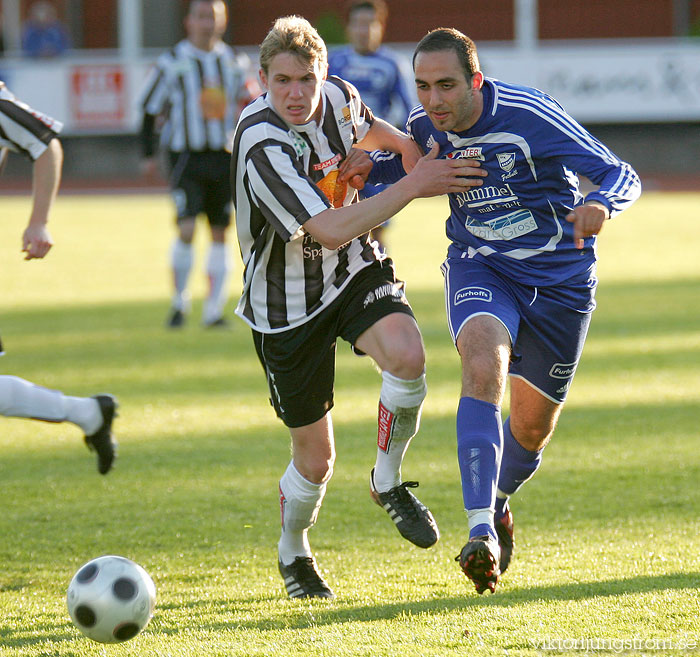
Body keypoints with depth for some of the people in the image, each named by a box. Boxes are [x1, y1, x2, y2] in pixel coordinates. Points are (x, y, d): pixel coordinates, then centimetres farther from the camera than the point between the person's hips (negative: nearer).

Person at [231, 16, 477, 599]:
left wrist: (408, 147, 3)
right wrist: (412, 187, -31)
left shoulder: (339, 98, -7)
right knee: (316, 458, 3)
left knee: (407, 355, -29)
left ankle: (388, 481, -3)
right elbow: (330, 230, -33)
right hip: (287, 305, -4)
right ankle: (293, 552, 35)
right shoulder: (262, 146, -28)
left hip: (354, 271, 4)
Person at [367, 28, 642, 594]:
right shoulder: (426, 128, -9)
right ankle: (481, 528, -36)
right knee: (483, 370, -30)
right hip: (480, 269, 1)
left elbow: (622, 176, -23)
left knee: (534, 426, 9)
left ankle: (498, 501, 43)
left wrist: (599, 204, -47)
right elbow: (393, 165, 12)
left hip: (560, 277, -1)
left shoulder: (530, 116, -23)